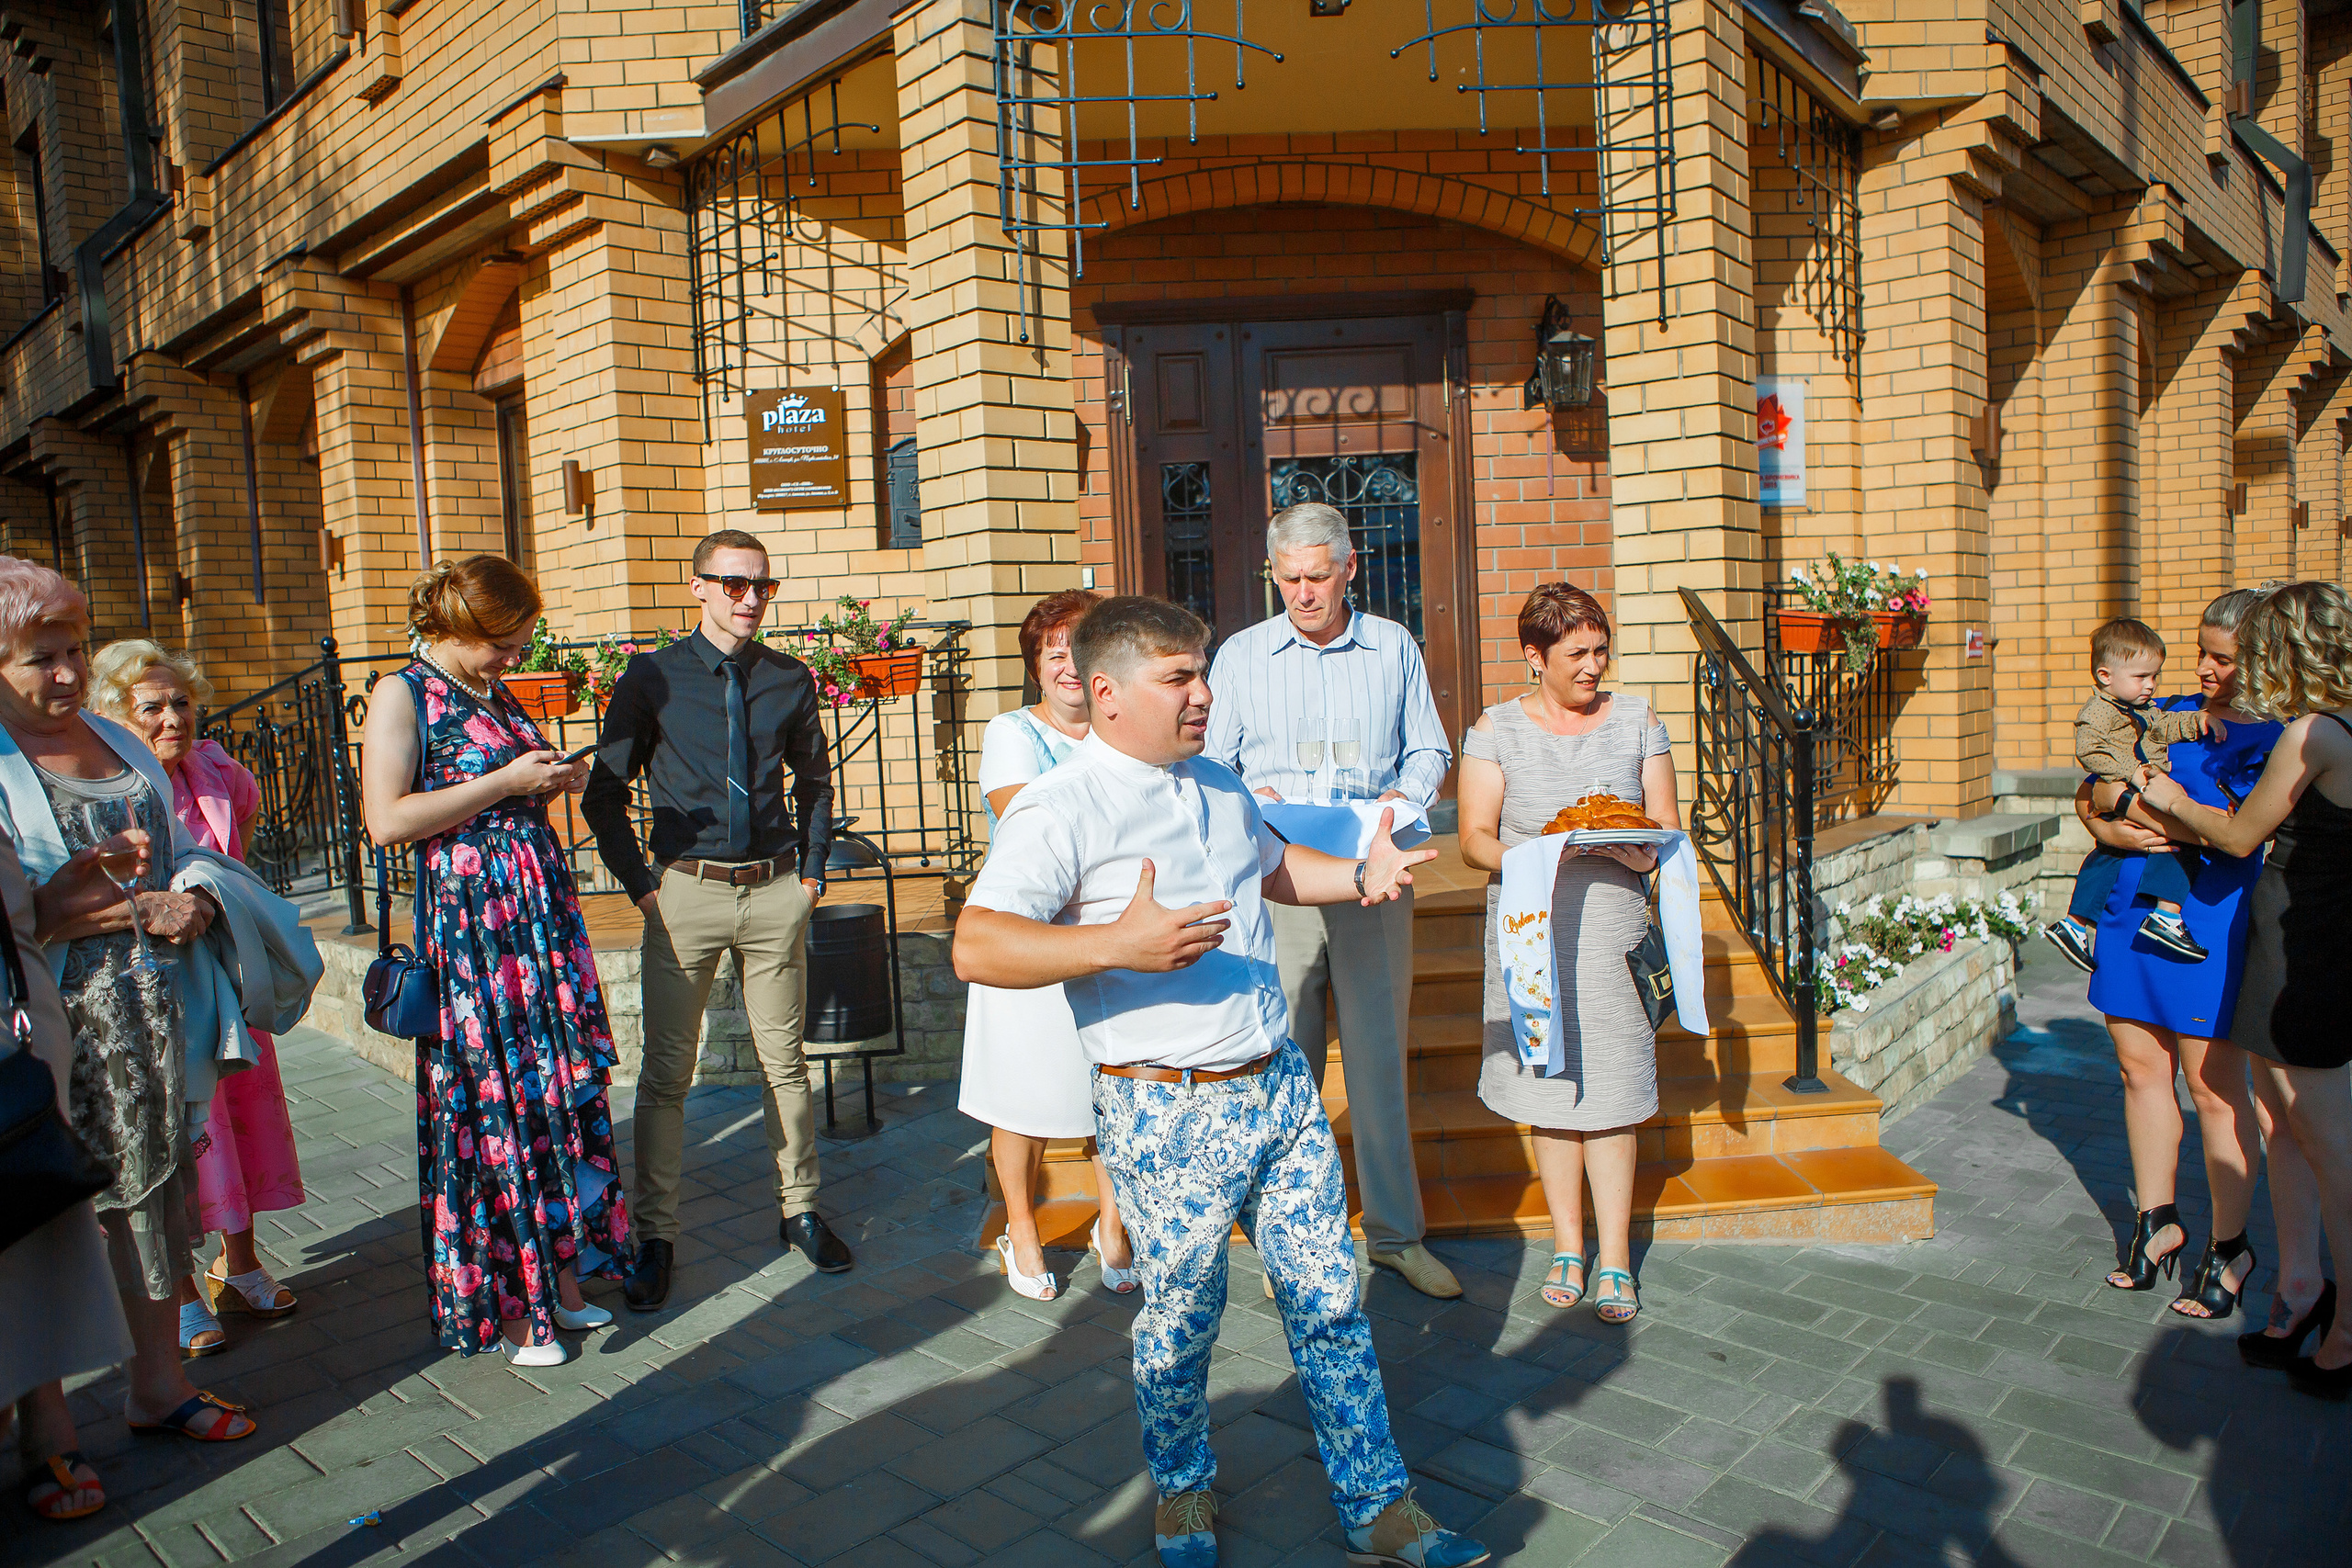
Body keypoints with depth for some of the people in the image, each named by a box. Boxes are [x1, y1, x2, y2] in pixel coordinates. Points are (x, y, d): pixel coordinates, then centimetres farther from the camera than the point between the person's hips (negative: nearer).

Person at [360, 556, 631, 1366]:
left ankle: (559, 1278, 20)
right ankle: (504, 1307, 12)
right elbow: (387, 820, -16)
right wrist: (505, 782, -15)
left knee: (562, 1093, 8)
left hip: (544, 910, 7)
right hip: (468, 917, -7)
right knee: (494, 1105, -1)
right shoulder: (402, 695, -5)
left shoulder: (495, 697, 16)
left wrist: (555, 781, 7)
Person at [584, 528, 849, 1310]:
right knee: (666, 1072, 3)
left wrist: (812, 871, 10)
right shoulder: (653, 679, -1)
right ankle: (655, 1236, 16)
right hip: (685, 893, -2)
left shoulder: (791, 681, 5)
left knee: (784, 1061, 11)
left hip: (774, 893, 2)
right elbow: (605, 793, 3)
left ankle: (800, 1211, 26)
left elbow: (815, 782, 18)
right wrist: (641, 887, -3)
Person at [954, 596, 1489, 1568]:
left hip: (1280, 1086, 6)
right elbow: (977, 948, -24)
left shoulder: (1218, 785, 13)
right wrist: (1118, 945, -35)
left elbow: (1272, 867, 31)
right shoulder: (1058, 810, -13)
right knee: (1182, 1317, 11)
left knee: (1328, 1303, 11)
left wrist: (1359, 876, 12)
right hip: (1169, 1113, -6)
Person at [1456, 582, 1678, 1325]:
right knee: (1549, 1084, 6)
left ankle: (1614, 1260, 12)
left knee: (1610, 1093, 1)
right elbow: (1474, 839, -3)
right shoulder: (1496, 729, 1)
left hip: (1613, 925, 1)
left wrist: (1645, 853, -16)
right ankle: (1567, 1247, 21)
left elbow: (1667, 824, 7)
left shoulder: (1635, 720, 8)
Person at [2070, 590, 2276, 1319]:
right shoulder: (2169, 713, 12)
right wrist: (2108, 826, -6)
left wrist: (2129, 802, -13)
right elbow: (2090, 793, 15)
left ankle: (2229, 1249, 17)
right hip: (2131, 904, 6)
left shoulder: (2274, 739, -6)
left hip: (2208, 920, -6)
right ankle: (2156, 1220, 26)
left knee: (2213, 1086, 2)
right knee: (2140, 1064, 11)